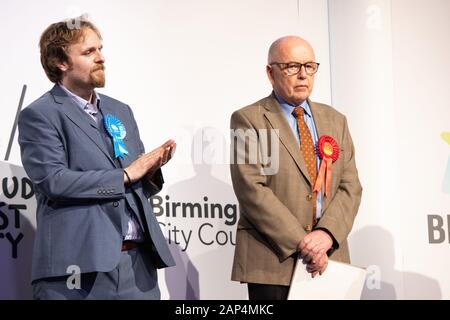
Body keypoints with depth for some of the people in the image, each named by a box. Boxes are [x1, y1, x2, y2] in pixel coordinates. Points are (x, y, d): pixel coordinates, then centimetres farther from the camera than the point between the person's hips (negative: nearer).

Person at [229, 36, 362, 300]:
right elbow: (251, 189, -12)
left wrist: (327, 233, -12)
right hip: (272, 263, -4)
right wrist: (301, 242, -16)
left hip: (328, 259, 4)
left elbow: (350, 186, 6)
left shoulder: (335, 120, 13)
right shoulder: (248, 120, -2)